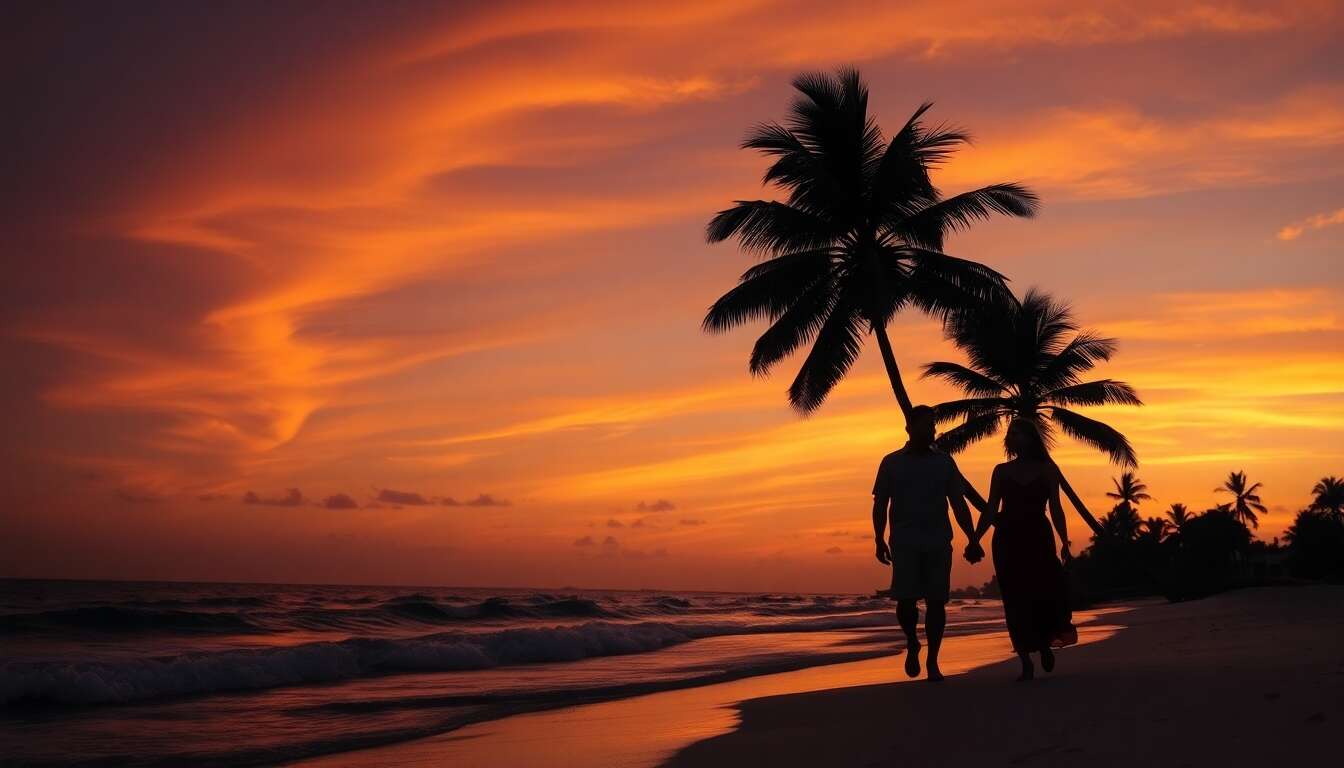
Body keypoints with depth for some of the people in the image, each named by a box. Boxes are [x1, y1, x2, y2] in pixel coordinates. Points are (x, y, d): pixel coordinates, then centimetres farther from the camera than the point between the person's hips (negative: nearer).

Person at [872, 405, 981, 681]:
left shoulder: (944, 462, 10)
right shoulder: (891, 462, 7)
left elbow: (959, 505, 10)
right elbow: (880, 505, 7)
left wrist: (972, 539, 2)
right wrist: (879, 540, -3)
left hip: (939, 543, 1)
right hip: (904, 544, -1)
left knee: (936, 602, -1)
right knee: (905, 600, -9)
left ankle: (933, 662, 9)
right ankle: (912, 645, 19)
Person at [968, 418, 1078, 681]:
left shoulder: (1047, 469, 7)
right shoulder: (1002, 471, 10)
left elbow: (1055, 508, 5)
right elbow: (991, 510, 7)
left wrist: (1064, 542, -2)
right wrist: (975, 539, -2)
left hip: (1037, 537, -1)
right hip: (1007, 540, 1)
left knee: (1046, 590, -14)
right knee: (1016, 600, -2)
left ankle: (1045, 643, 14)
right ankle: (1026, 663, 2)